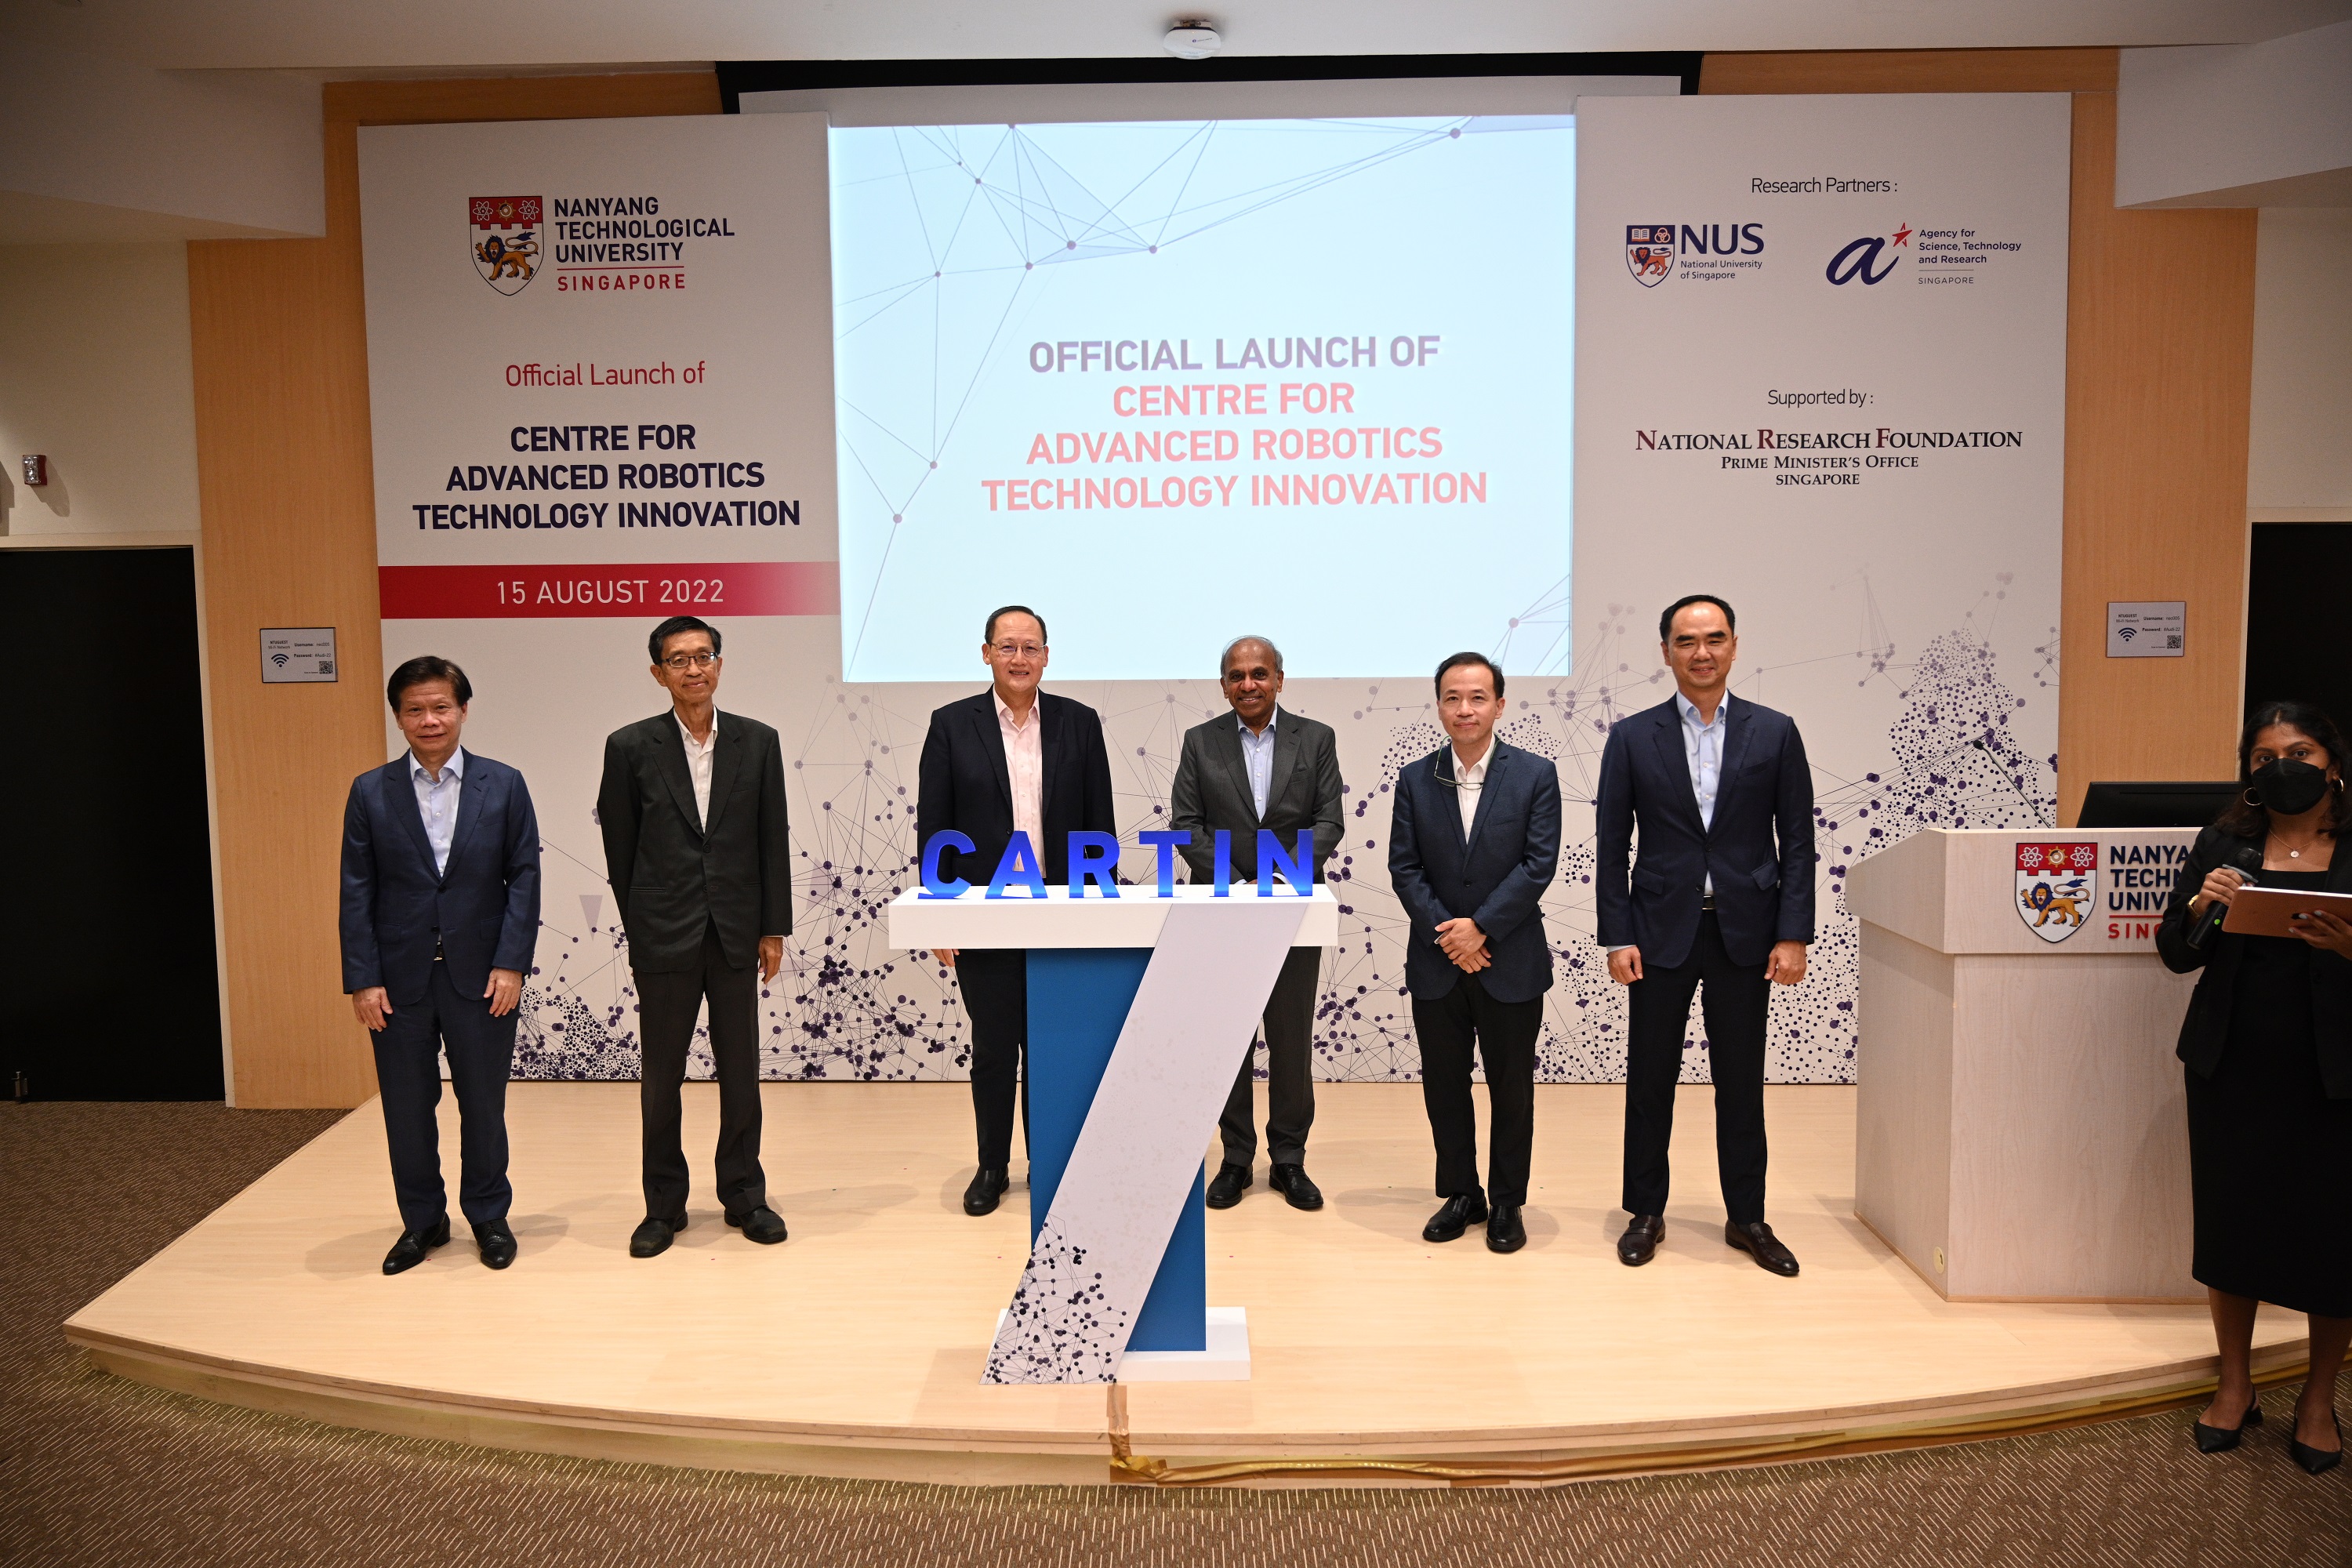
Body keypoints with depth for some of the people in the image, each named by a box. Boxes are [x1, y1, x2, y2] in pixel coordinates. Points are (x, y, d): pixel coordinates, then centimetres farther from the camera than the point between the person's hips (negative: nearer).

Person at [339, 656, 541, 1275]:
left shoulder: (504, 785, 0)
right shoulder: (370, 792, 2)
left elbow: (523, 877, -1)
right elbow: (357, 893, 1)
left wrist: (512, 964, -8)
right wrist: (362, 979, -5)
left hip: (480, 974, -1)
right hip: (400, 979, 1)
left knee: (483, 1103, 9)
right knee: (407, 1107, 10)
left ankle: (489, 1216, 26)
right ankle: (422, 1220, 27)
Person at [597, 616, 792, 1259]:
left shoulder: (758, 742, 2)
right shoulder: (631, 747, -3)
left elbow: (773, 840, 4)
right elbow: (619, 847, 3)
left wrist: (774, 929, 2)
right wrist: (640, 926, 5)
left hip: (736, 934, 1)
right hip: (663, 939, -1)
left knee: (740, 1072, 10)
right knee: (661, 1078, 8)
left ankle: (744, 1195, 24)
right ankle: (663, 1206, 21)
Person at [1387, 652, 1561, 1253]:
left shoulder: (1536, 775, -3)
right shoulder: (1415, 779, 3)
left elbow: (1539, 865, -9)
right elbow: (1404, 867, -1)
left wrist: (1480, 927, -16)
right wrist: (1447, 934, -12)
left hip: (1511, 961, -2)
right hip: (1436, 963, 2)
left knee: (1511, 1086, 9)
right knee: (1444, 1084, 10)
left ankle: (1507, 1202, 23)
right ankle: (1461, 1194, 26)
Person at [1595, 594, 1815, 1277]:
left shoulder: (1775, 733, 3)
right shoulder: (1631, 737, 1)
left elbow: (1796, 841, 2)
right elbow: (1611, 846, 1)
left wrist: (1793, 934, -5)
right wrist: (1617, 937, -5)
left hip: (1745, 932, 0)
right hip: (1662, 931, 0)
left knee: (1741, 1082, 9)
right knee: (1650, 1080, 7)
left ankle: (1747, 1217, 23)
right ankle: (1645, 1212, 21)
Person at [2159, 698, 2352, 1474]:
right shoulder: (2223, 845, 6)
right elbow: (2176, 954, 7)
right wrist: (2200, 907, -12)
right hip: (2232, 1067, 2)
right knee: (2230, 1216, 8)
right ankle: (2236, 1384, 25)